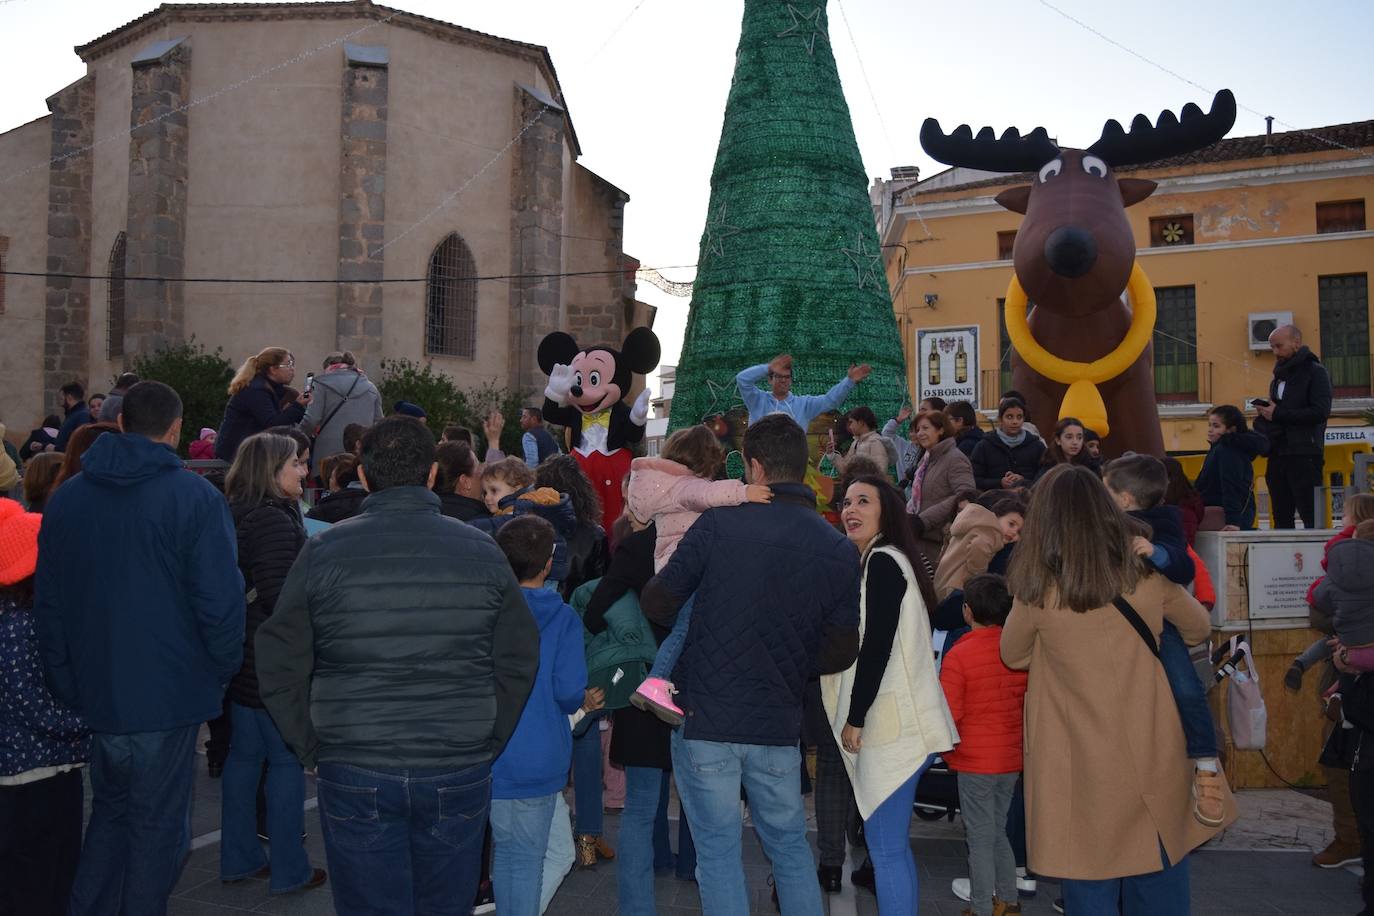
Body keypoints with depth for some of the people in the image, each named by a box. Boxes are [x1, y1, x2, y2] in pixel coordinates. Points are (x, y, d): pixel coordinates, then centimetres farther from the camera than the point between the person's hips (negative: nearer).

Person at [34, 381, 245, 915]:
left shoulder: (64, 498, 6)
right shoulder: (196, 498, -13)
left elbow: (48, 604, 9)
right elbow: (220, 600, -17)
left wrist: (66, 684, 13)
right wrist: (223, 670, -2)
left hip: (93, 693, 5)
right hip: (168, 693, -5)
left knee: (111, 810, 23)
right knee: (157, 823, 8)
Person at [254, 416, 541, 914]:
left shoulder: (322, 552, -4)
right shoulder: (481, 551, -1)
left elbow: (279, 669, -3)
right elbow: (519, 663, 1)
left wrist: (314, 749, 7)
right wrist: (487, 744, 10)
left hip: (354, 775, -1)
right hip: (459, 774, 1)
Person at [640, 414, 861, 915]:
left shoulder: (718, 524, -11)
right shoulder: (840, 551, -3)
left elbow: (657, 604, -4)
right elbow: (841, 652, 0)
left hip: (704, 719, -3)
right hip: (778, 725, 3)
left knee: (718, 851, 8)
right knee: (790, 845, 20)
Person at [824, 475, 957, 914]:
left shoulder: (883, 562, -11)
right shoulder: (884, 561, 19)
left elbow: (877, 646, -18)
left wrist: (856, 718, -13)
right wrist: (855, 716, 17)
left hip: (892, 727, -10)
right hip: (893, 723, 10)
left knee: (885, 849, -7)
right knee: (893, 844, 16)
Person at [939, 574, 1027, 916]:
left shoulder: (957, 656, -16)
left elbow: (949, 714, -16)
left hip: (975, 762, -5)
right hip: (1012, 759, 5)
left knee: (981, 839, 5)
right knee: (998, 832, 20)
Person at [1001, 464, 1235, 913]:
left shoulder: (1039, 593, -12)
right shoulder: (1146, 574, -5)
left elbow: (1013, 656, 6)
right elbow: (1199, 628, 14)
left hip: (1084, 767, -3)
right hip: (1154, 757, 3)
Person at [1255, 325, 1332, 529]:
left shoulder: (1315, 372, -3)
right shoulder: (1279, 376, 20)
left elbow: (1321, 411, -15)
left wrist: (1277, 414, -13)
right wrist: (1264, 411, 1)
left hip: (1304, 454, -7)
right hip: (1278, 455, 7)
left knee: (1311, 517, -10)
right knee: (1281, 517, 8)